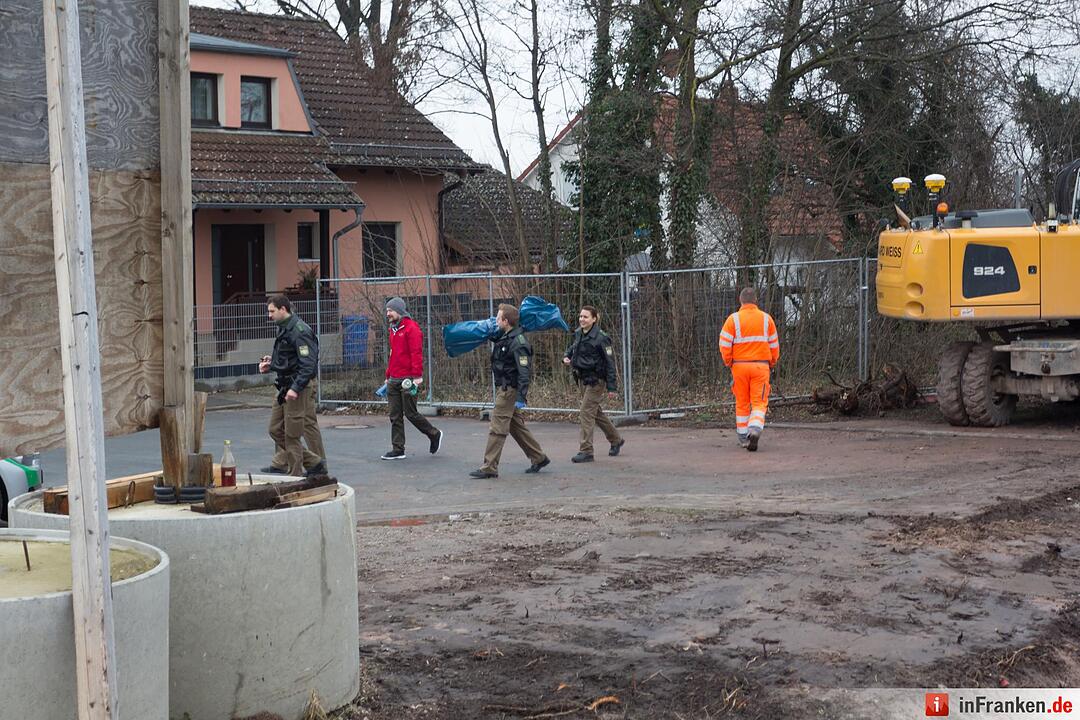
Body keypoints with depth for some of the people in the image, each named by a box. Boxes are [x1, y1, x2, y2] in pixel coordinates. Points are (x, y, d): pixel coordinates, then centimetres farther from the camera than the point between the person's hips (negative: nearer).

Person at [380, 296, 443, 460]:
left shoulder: (411, 328, -10)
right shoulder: (393, 329, 17)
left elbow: (417, 353, -16)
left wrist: (417, 376, -22)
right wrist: (388, 376, 23)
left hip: (407, 379, -8)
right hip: (394, 380, 8)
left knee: (411, 413, -3)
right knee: (395, 416, 5)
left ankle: (434, 435, 18)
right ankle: (398, 450, 8)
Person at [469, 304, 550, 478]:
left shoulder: (518, 342, -19)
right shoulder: (503, 338, 9)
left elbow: (524, 371, -24)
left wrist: (521, 397, -28)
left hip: (509, 390, -10)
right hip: (503, 388, 10)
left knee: (497, 428, -8)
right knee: (516, 426, 15)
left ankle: (489, 468, -5)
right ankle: (538, 458, 23)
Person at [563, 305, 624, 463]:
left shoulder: (601, 338, -17)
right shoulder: (578, 334, 5)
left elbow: (610, 362, -14)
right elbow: (572, 348, 25)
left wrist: (611, 387, -16)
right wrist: (567, 357, 1)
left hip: (596, 380, -8)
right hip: (584, 379, 8)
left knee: (586, 414, -10)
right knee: (596, 413, 19)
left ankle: (586, 451, -6)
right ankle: (616, 440, 36)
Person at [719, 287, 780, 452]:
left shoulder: (733, 319, -3)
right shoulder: (766, 318, 2)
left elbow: (724, 344, -7)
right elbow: (774, 344, 5)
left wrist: (729, 363, 7)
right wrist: (772, 363, 18)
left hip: (739, 365, 0)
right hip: (761, 366, 0)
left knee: (742, 403, 13)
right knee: (759, 402, 2)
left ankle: (743, 437, 19)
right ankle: (755, 429, -22)